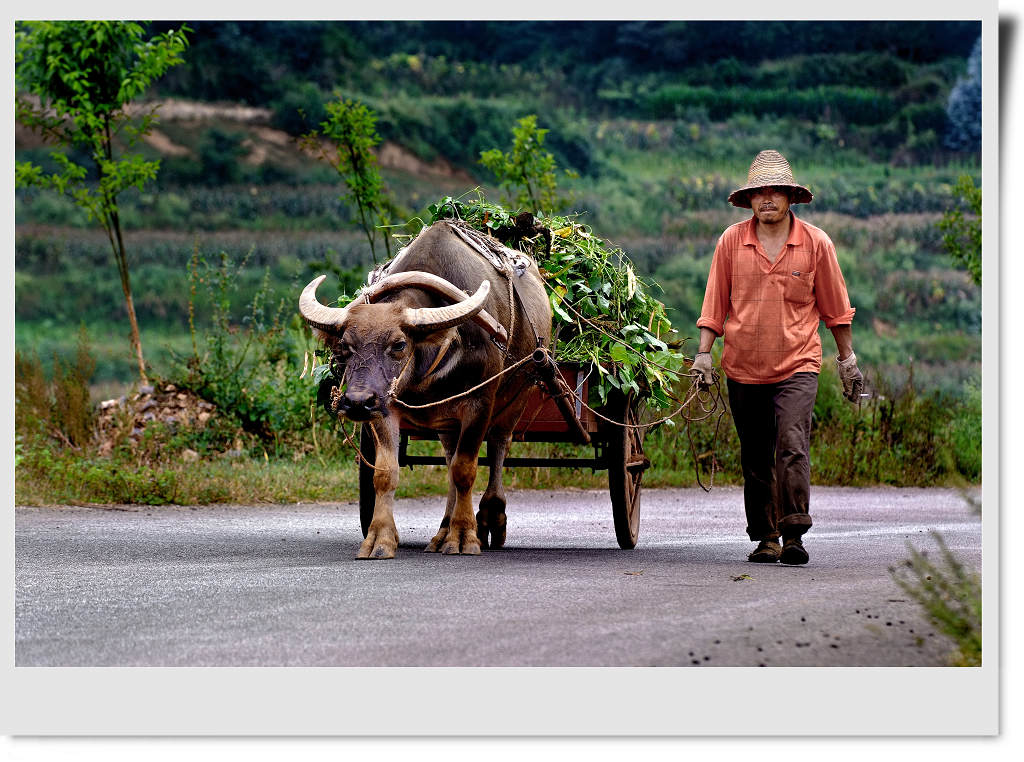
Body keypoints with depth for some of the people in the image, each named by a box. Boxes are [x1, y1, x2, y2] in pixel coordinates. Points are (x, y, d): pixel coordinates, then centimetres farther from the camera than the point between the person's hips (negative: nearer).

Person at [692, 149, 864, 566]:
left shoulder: (816, 243, 0)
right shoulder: (731, 242, 2)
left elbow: (835, 308, 9)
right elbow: (714, 304, 8)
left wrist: (847, 359, 13)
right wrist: (703, 354, 1)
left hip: (797, 365, -2)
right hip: (743, 367, 2)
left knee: (792, 446, -17)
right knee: (755, 457, 8)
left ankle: (794, 535, -16)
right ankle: (766, 538, 17)